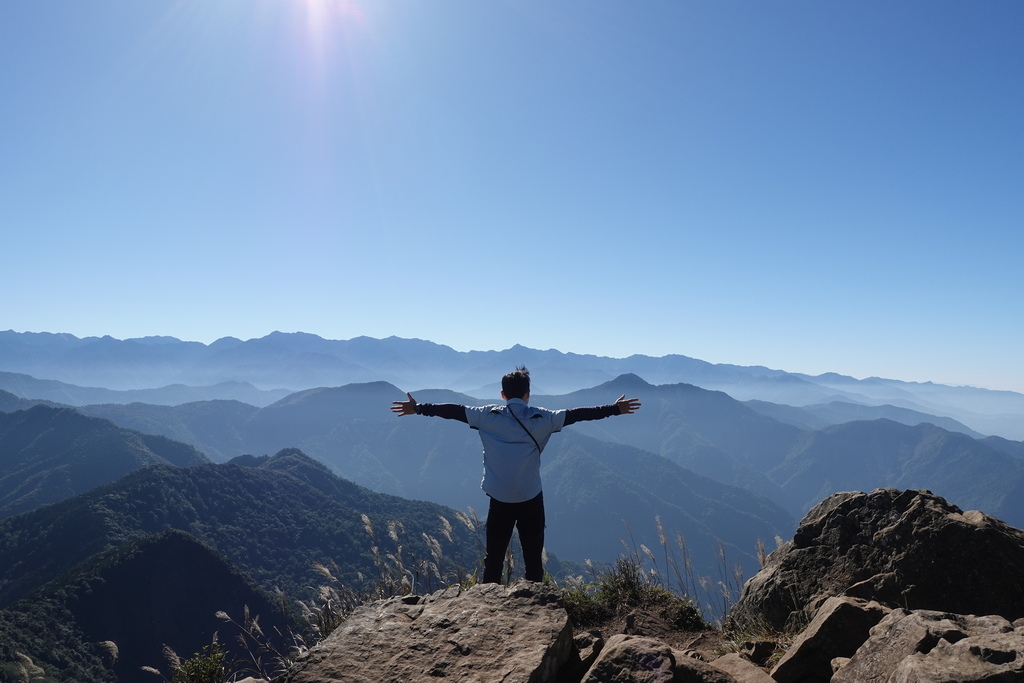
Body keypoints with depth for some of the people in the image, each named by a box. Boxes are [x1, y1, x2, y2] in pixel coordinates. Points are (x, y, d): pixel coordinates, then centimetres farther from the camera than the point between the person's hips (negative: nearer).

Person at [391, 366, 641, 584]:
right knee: (533, 558, 9)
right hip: (531, 499, 0)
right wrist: (615, 409, 11)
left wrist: (417, 408, 14)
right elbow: (577, 414, 3)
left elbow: (454, 410, 5)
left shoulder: (488, 416, 0)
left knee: (494, 558, 10)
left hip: (500, 499, 1)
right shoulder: (542, 418, -1)